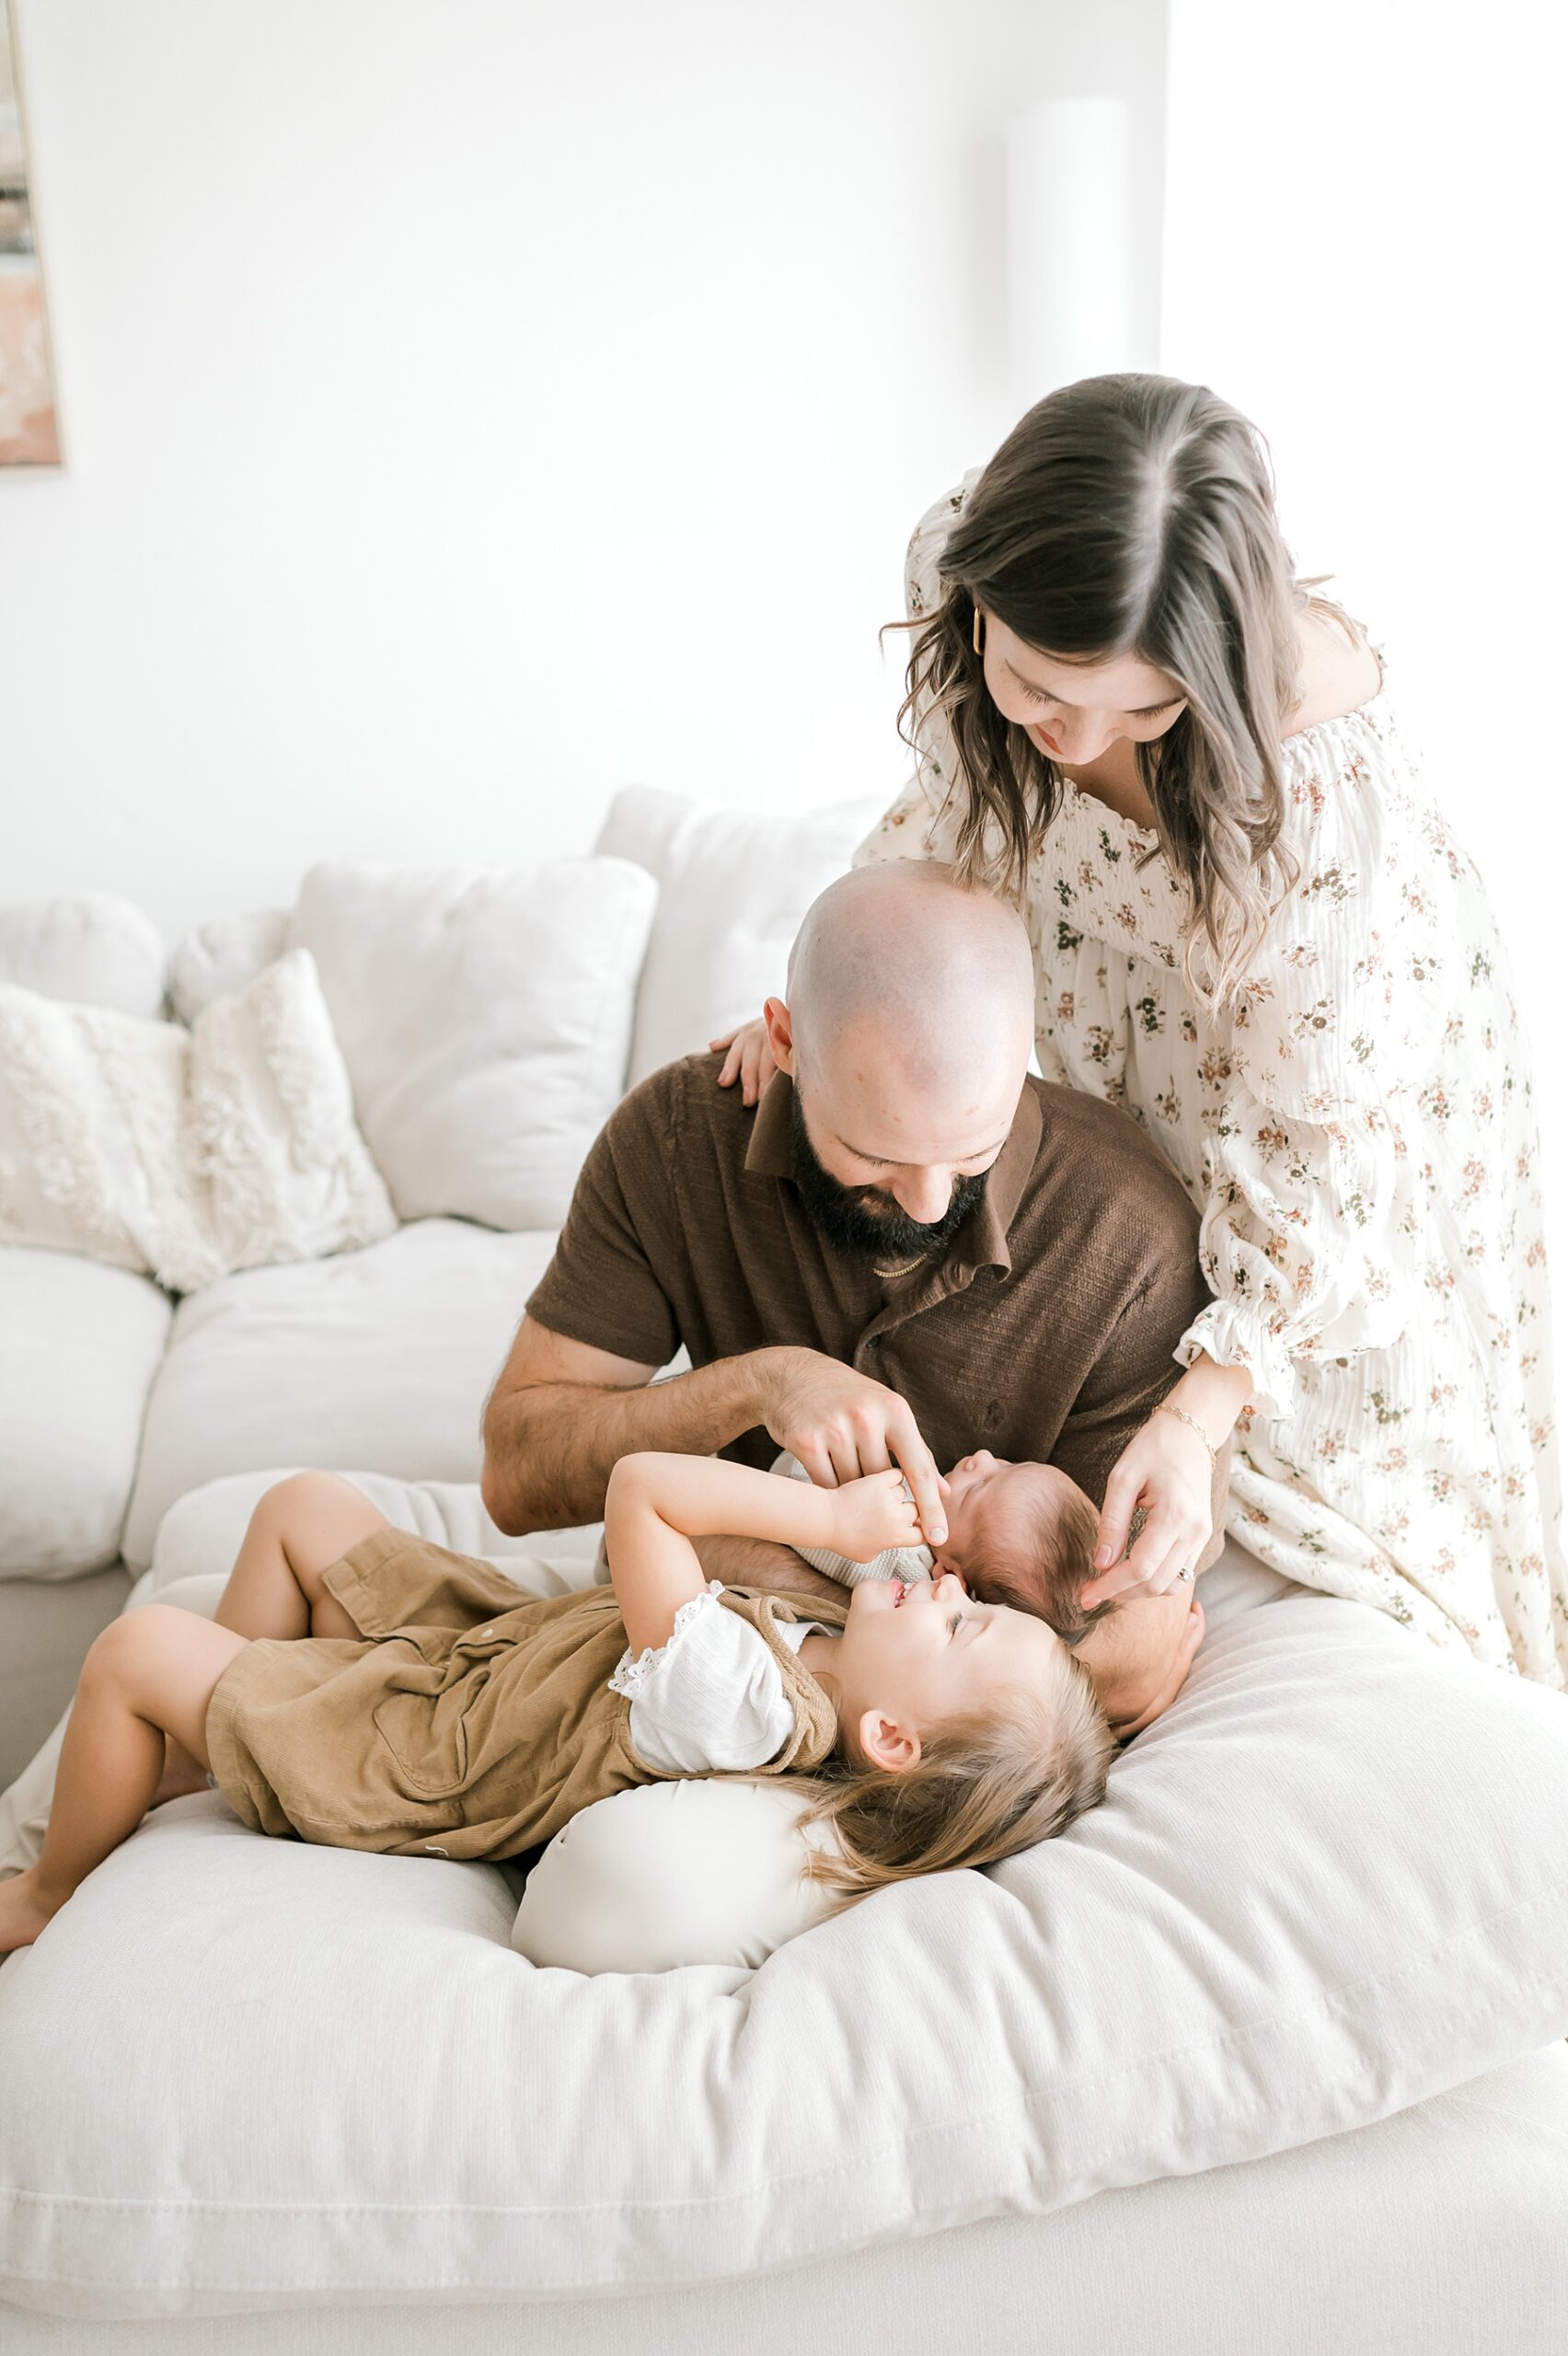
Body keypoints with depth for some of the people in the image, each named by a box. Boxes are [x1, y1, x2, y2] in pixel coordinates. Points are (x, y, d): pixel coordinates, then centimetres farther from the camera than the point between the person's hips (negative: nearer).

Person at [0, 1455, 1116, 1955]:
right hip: (483, 1634, 8)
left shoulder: (733, 1704, -42)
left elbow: (642, 1489, -44)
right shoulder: (841, 1651, -19)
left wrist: (840, 1518, -39)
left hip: (399, 1758, -8)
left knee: (137, 1648, -4)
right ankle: (206, 1737, 37)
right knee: (305, 1503, 16)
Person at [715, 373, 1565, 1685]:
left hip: (1352, 1048, -4)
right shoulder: (958, 566, -27)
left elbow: (1307, 1128, -32)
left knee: (1353, 1445, 3)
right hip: (1134, 1057, 5)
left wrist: (1205, 1406, -38)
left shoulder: (1322, 768, -42)